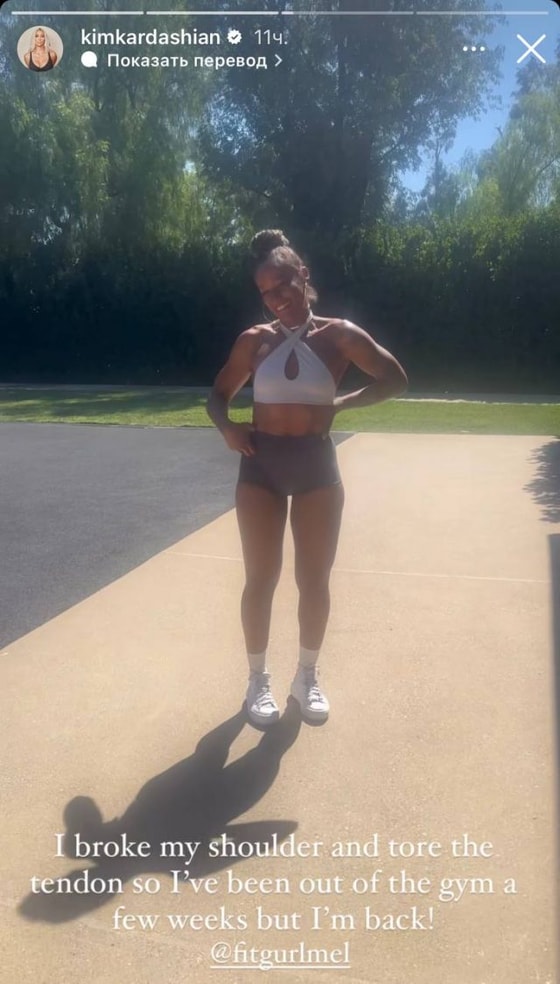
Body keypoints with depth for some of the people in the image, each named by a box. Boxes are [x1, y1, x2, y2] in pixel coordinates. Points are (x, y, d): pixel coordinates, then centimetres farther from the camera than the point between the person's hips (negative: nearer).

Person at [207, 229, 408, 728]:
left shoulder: (338, 335, -2)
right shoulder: (254, 341, 2)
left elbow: (396, 380, -2)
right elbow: (218, 396, 11)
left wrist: (341, 405, -10)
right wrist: (227, 428, -9)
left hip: (316, 464, 0)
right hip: (261, 465, 1)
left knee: (314, 581, 7)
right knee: (261, 579, 5)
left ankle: (308, 676, 28)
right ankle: (259, 678, 24)